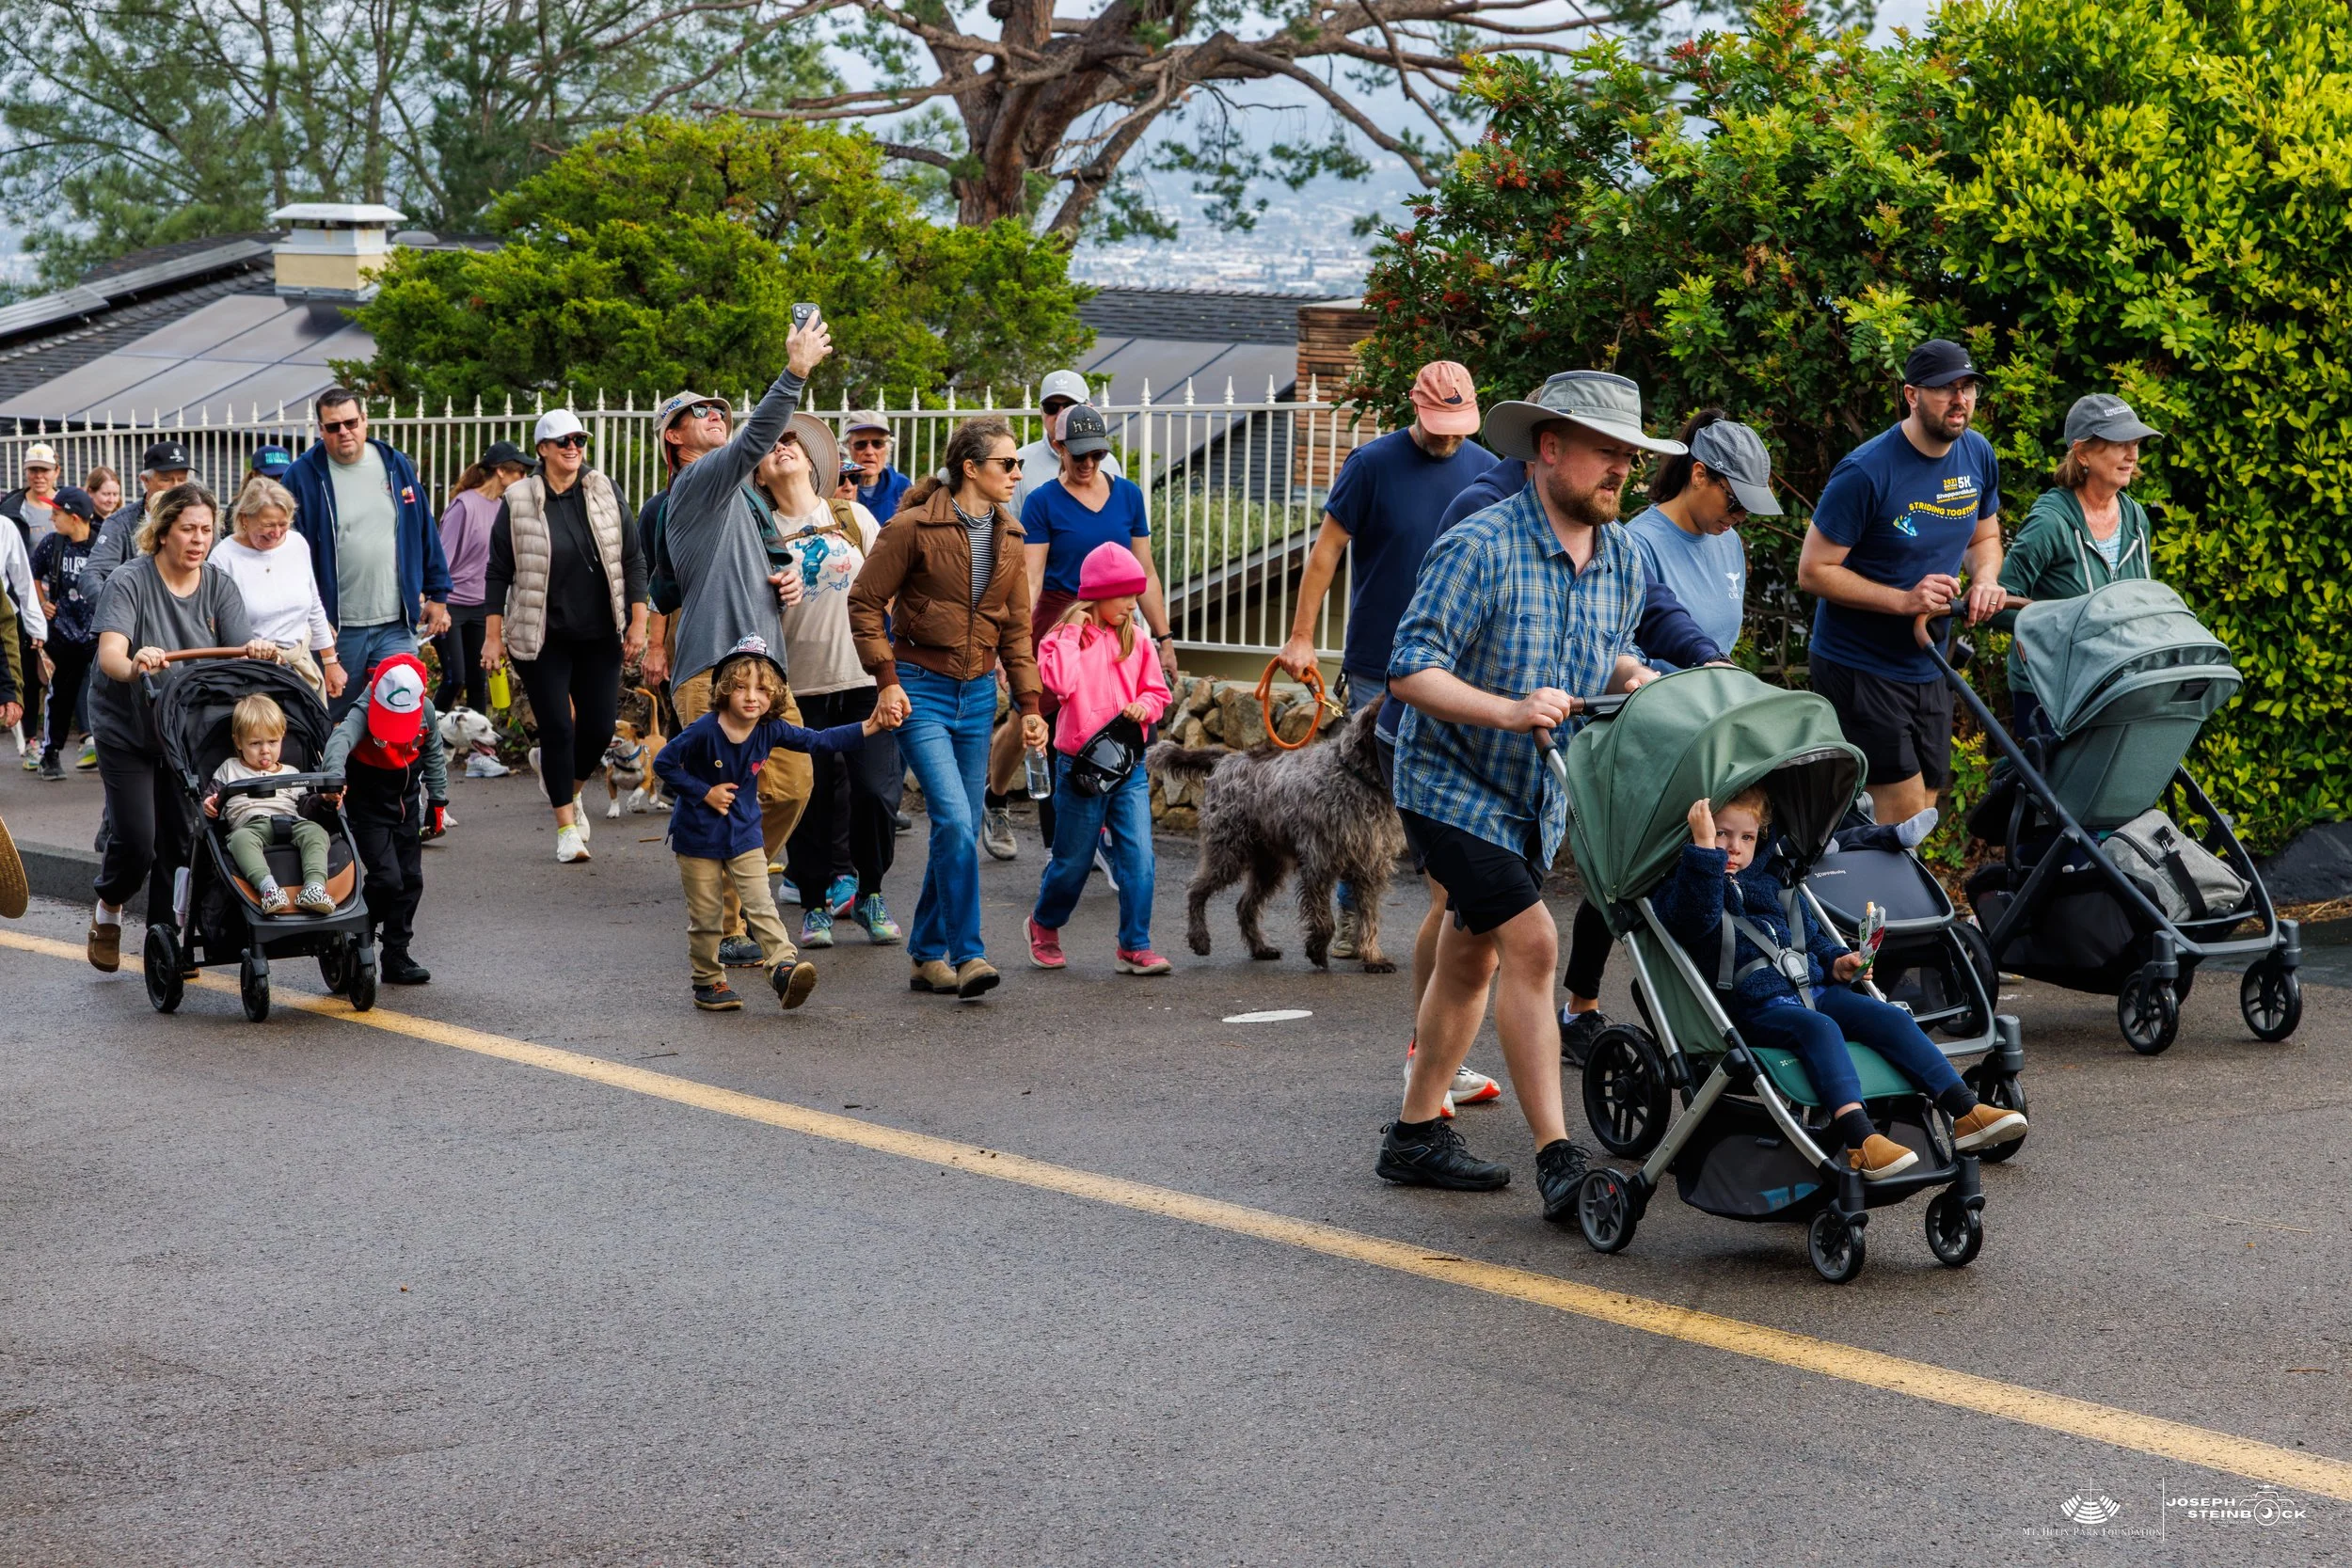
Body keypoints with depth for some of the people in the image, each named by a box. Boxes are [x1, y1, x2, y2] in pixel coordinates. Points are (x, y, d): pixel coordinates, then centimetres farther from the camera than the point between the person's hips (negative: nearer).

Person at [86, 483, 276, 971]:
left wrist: (257, 650, -40)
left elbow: (241, 649, -15)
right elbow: (110, 651, -31)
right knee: (136, 838, -8)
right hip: (126, 726, -4)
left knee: (180, 836, 3)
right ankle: (107, 911, 22)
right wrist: (133, 666, -55)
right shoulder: (130, 582, -17)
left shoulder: (219, 585, -4)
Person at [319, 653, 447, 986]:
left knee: (410, 880, 5)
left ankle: (396, 956, 15)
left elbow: (433, 756, 8)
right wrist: (334, 779, -68)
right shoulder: (362, 713, -27)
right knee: (386, 877, -16)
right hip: (367, 805, -5)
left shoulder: (426, 711, -10)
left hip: (406, 803, 5)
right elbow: (340, 741, -48)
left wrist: (437, 802, 11)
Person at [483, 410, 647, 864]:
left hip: (599, 636, 3)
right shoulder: (518, 502, -4)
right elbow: (498, 572, 0)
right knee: (557, 728, -5)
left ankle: (569, 787, 32)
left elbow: (632, 561, 6)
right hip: (543, 637, -3)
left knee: (600, 728, 1)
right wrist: (493, 635, -3)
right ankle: (566, 825, 8)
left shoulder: (606, 492, 3)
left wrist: (637, 622, 0)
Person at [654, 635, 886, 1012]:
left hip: (744, 834, 3)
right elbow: (664, 763, -14)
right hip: (698, 835, -3)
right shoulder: (705, 732, -21)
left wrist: (866, 728, -16)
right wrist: (704, 793, -18)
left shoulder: (771, 730, -8)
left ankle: (784, 966, -16)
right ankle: (708, 981, 17)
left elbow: (819, 741, -6)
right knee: (705, 916, 4)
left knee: (761, 904, -8)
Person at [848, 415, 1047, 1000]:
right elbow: (866, 602, -5)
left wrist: (1028, 704, 9)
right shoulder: (914, 527, -10)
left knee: (960, 829, 6)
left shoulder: (1009, 536, 9)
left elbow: (1016, 627, 14)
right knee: (955, 822, -17)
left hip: (978, 693, 6)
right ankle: (967, 954, -13)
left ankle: (929, 954, 17)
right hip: (921, 691, -6)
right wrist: (887, 680, -11)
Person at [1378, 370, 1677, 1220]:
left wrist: (1637, 681, 0)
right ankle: (1557, 1159, -19)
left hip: (1540, 798, 8)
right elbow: (1411, 670, -25)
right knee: (1531, 942, -19)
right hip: (1452, 785, -8)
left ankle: (1416, 1134, 28)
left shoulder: (1622, 558, 2)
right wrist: (1510, 711, -36)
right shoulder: (1480, 548, -22)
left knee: (1470, 959, 15)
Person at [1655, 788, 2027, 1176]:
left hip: (1813, 989, 7)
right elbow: (1698, 916, -24)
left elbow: (1811, 935, 34)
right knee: (1818, 1028, -34)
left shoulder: (1771, 884, 24)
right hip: (1752, 1008, -7)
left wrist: (1835, 961, 14)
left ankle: (1966, 1113, -16)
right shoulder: (1678, 888, 0)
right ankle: (1861, 1140, -49)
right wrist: (1705, 848, -31)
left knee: (1890, 1018, -11)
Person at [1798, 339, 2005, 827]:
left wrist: (1984, 579, -5)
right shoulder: (1865, 472, -19)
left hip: (1928, 670, 7)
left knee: (1922, 816, 9)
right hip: (1859, 668, -7)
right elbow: (1813, 570, -16)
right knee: (1904, 815, -12)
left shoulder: (1978, 456, 2)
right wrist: (1903, 600, -24)